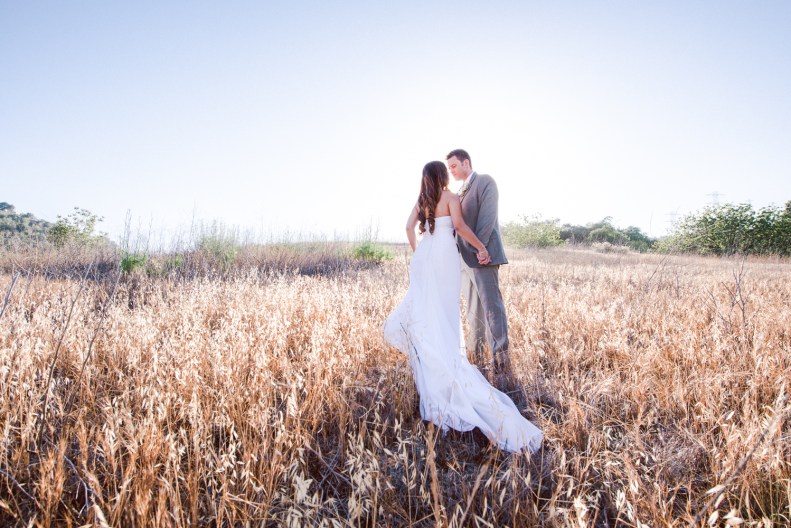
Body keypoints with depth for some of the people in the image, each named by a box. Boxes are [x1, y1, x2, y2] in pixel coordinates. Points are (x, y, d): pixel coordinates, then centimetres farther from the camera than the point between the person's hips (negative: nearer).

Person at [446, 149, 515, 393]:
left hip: (482, 257, -8)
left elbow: (487, 217, -13)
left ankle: (501, 370, -12)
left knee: (492, 310, -11)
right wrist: (457, 251, 7)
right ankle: (476, 359, 19)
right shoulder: (461, 191, 22)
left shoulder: (485, 181, -3)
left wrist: (478, 250, -17)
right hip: (465, 259, 9)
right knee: (473, 312, 11)